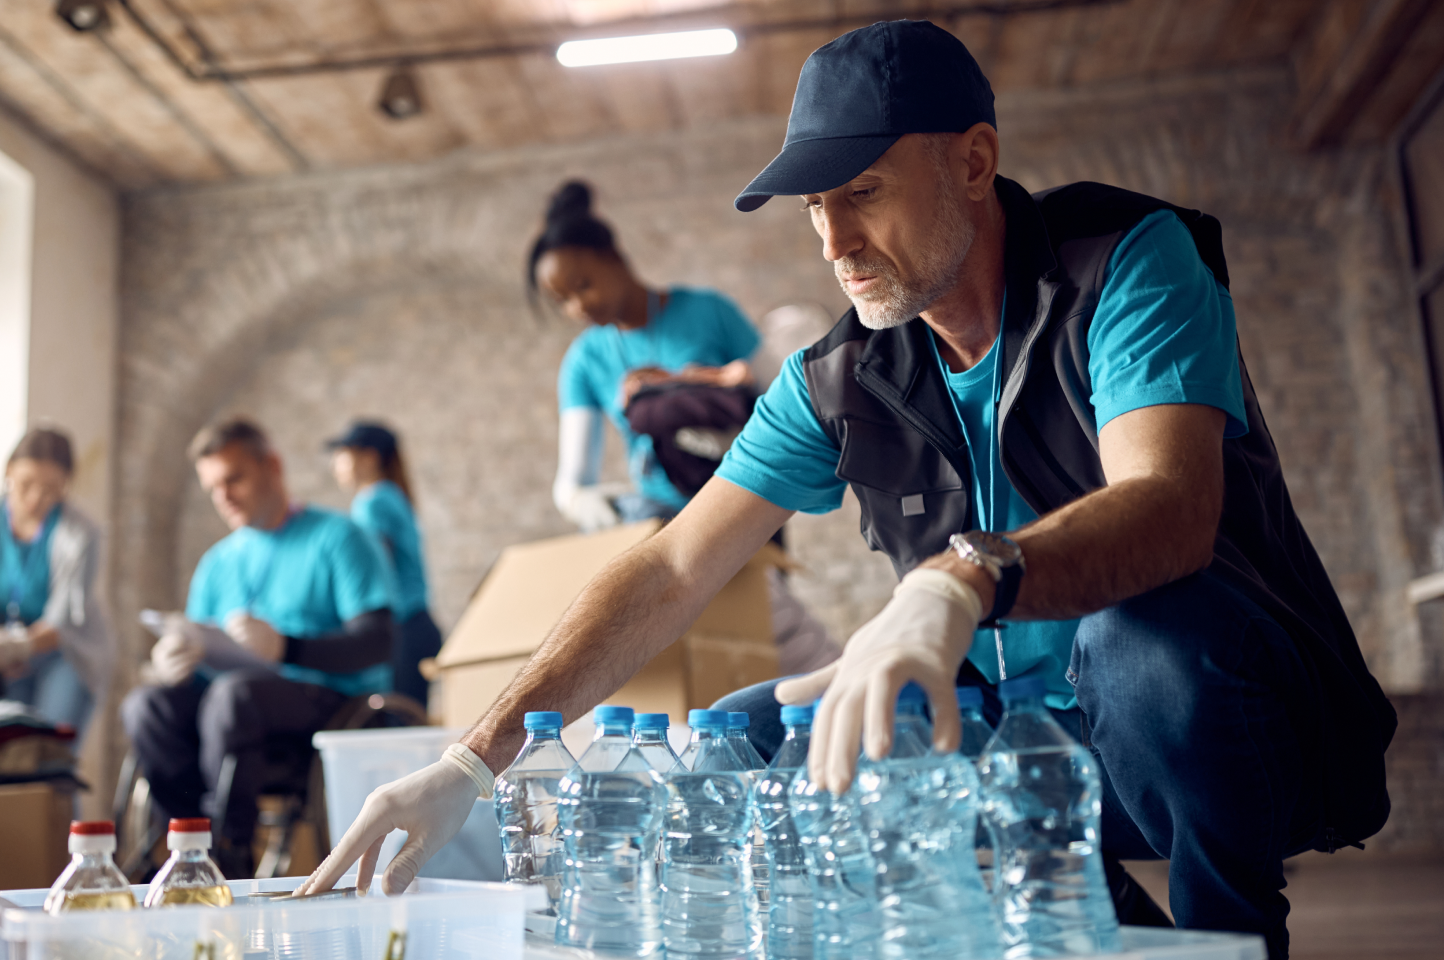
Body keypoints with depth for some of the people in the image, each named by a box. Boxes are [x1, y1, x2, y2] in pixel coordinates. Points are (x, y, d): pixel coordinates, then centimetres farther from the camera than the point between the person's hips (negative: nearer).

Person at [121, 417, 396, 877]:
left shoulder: (338, 538, 0)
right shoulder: (219, 562, 20)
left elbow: (376, 641, -12)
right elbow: (199, 648, 15)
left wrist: (286, 648, -28)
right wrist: (172, 656, -11)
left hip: (334, 700, -5)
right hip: (249, 692, 6)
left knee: (234, 691, -34)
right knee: (146, 705, -20)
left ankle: (230, 853, -23)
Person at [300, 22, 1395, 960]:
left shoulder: (1131, 261, -15)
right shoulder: (840, 382, -1)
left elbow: (1170, 506, -32)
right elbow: (667, 576, -4)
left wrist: (959, 584, -52)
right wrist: (475, 761, -12)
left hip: (1226, 709, -5)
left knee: (1150, 631, -37)